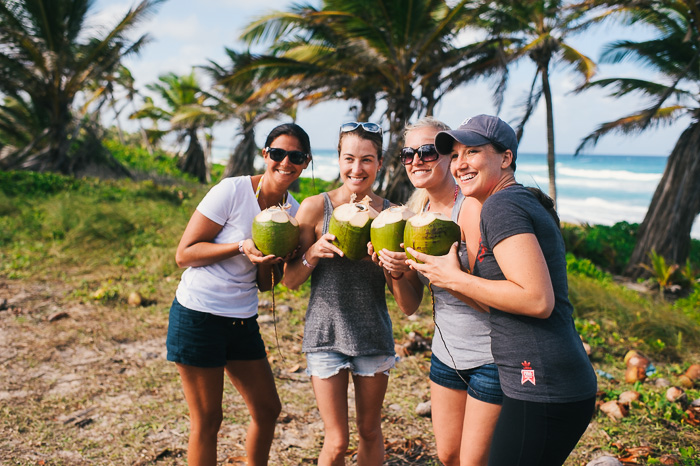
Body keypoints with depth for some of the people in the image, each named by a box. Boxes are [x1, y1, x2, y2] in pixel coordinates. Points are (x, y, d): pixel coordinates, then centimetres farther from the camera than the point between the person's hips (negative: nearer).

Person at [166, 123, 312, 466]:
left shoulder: (293, 210, 4)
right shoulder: (232, 191, -14)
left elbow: (265, 284, 8)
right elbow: (184, 254, -13)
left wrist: (268, 261, -14)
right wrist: (242, 247, -24)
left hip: (243, 320, 7)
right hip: (198, 315, -6)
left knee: (268, 410, 15)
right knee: (207, 421, 5)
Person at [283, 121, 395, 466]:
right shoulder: (315, 208, -8)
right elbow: (290, 280, -3)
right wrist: (313, 252, -22)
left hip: (373, 335, 2)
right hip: (327, 334, -2)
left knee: (370, 431, 17)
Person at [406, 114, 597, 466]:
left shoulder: (501, 204, -13)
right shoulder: (524, 202, 17)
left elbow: (537, 300, -23)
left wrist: (456, 278, -14)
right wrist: (445, 276, 12)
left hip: (540, 389, -10)